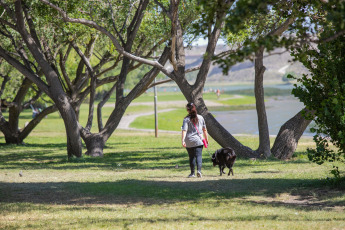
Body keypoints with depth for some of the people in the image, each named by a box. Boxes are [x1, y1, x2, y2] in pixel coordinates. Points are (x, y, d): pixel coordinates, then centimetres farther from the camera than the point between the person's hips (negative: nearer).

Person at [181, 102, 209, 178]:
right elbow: (204, 130, 9)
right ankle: (199, 170, -23)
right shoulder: (200, 118, 4)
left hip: (189, 141, -1)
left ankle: (192, 173, 15)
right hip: (198, 140, 1)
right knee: (199, 156, -3)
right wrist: (206, 139, 19)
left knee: (191, 157, 10)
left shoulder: (186, 119, -6)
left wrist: (183, 140, -21)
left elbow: (184, 130, -15)